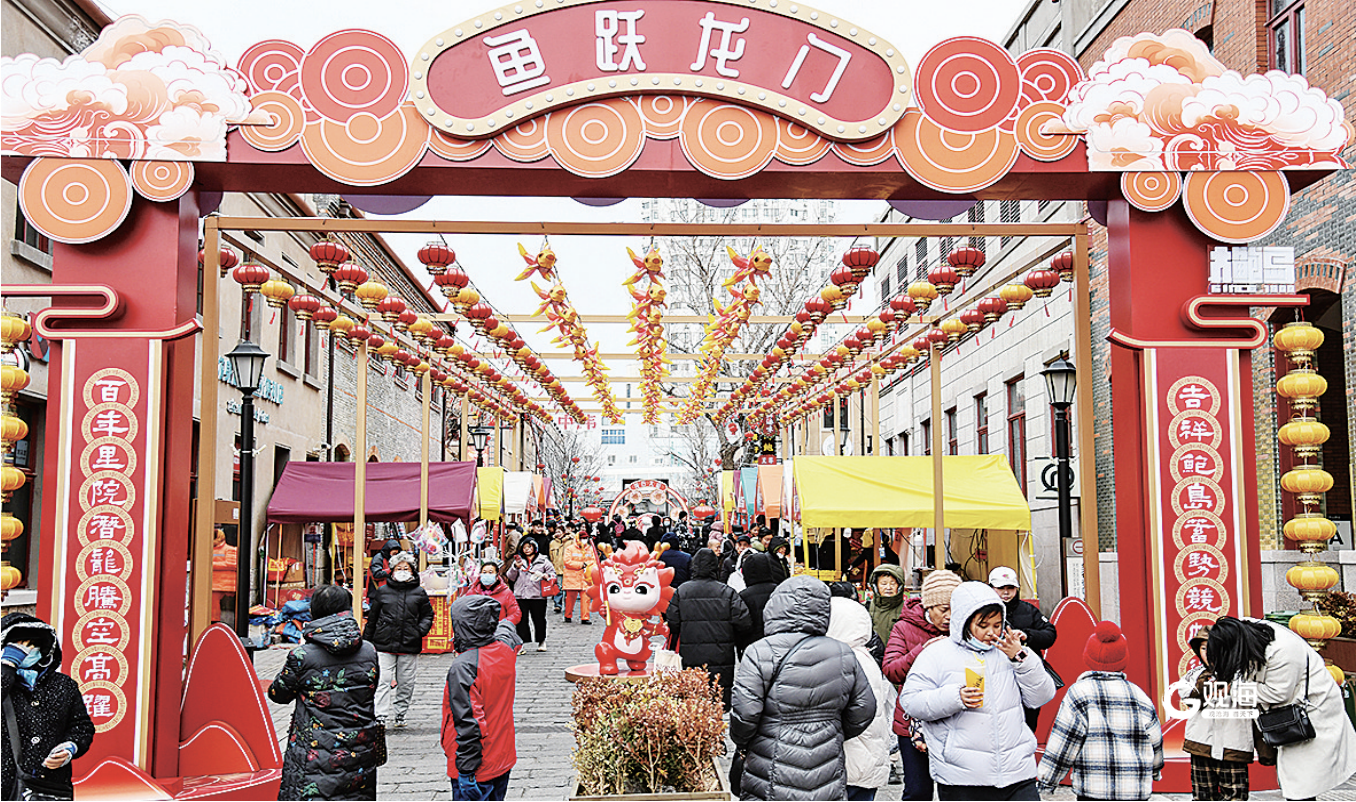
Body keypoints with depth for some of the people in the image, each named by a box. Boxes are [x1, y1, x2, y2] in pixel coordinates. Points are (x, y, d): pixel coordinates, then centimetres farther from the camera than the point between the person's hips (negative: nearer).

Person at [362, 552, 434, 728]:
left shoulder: (419, 593, 8)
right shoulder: (382, 592, 6)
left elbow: (427, 615, 16)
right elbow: (372, 618, 12)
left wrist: (420, 630, -3)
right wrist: (366, 641, 13)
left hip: (410, 647, 1)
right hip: (385, 644, -1)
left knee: (406, 684, 7)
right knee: (383, 681, -8)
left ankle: (400, 715, 20)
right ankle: (381, 716, -8)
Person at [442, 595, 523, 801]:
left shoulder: (463, 667, -24)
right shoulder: (505, 651, -3)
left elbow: (467, 722, -25)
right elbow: (505, 626, 25)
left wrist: (465, 771, -19)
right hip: (503, 759, 8)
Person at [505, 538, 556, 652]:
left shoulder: (543, 561, 8)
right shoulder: (518, 560, 13)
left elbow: (553, 573, 9)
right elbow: (510, 577, 10)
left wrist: (546, 576, -11)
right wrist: (515, 568, -7)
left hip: (538, 595, -1)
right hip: (520, 596, 1)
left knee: (539, 619, 7)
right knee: (521, 620, 1)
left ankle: (541, 641, 21)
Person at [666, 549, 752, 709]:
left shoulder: (682, 591, -1)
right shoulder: (727, 592, -3)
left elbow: (672, 623, 0)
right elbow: (744, 623, -8)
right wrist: (732, 639, 12)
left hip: (690, 659, 1)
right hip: (721, 658, -1)